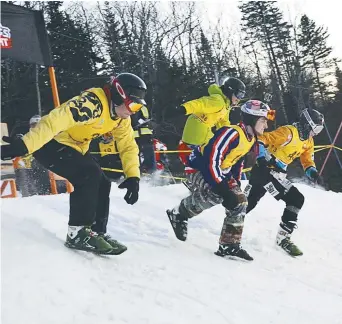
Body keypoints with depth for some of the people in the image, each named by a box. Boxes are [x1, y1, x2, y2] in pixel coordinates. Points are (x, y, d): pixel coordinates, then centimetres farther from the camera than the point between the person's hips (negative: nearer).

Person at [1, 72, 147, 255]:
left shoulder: (121, 118, -1)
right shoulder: (93, 102, -30)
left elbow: (128, 146, 6)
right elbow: (56, 120, -40)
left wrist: (133, 177, -9)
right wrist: (24, 145, -49)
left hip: (75, 146, 9)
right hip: (50, 143, -9)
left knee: (101, 184, 1)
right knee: (89, 175, -25)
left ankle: (97, 232, 13)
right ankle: (77, 233, -18)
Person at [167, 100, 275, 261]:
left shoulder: (251, 138, 4)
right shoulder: (231, 133, -27)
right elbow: (211, 159, -32)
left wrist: (235, 182, 14)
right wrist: (220, 186, -33)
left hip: (221, 172, 10)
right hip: (202, 167, -9)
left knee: (239, 202, -3)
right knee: (214, 194, -35)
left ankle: (229, 245, 4)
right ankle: (179, 214, -10)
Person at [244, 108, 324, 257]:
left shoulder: (308, 141, 10)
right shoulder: (288, 132, -18)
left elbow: (307, 160, 17)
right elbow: (262, 140, -20)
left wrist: (312, 171, -4)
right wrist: (262, 158, -31)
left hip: (276, 173, 9)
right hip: (265, 170, -8)